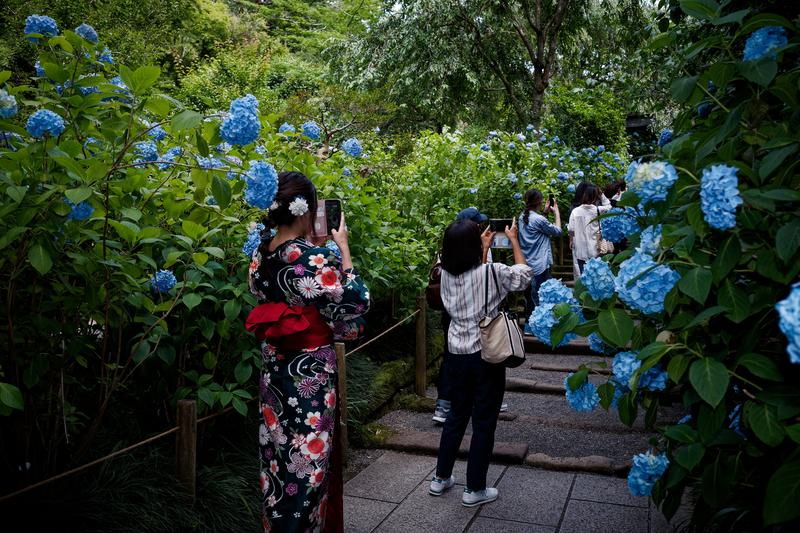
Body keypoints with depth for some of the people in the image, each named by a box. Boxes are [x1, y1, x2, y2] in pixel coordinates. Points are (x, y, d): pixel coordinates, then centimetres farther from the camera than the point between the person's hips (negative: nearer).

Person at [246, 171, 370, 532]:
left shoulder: (261, 253, 0)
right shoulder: (313, 258, -22)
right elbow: (356, 303, -15)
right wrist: (343, 248, -8)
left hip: (273, 367, 7)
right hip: (309, 373, -7)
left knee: (277, 450, 20)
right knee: (305, 458, 8)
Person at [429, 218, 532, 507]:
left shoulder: (446, 274, -2)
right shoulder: (491, 271, -17)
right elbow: (524, 275, 1)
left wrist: (483, 248, 26)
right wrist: (513, 240, 9)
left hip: (458, 352, 5)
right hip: (486, 354, -5)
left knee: (457, 414, 20)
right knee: (484, 421, 7)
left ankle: (441, 477, 30)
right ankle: (475, 489, 17)